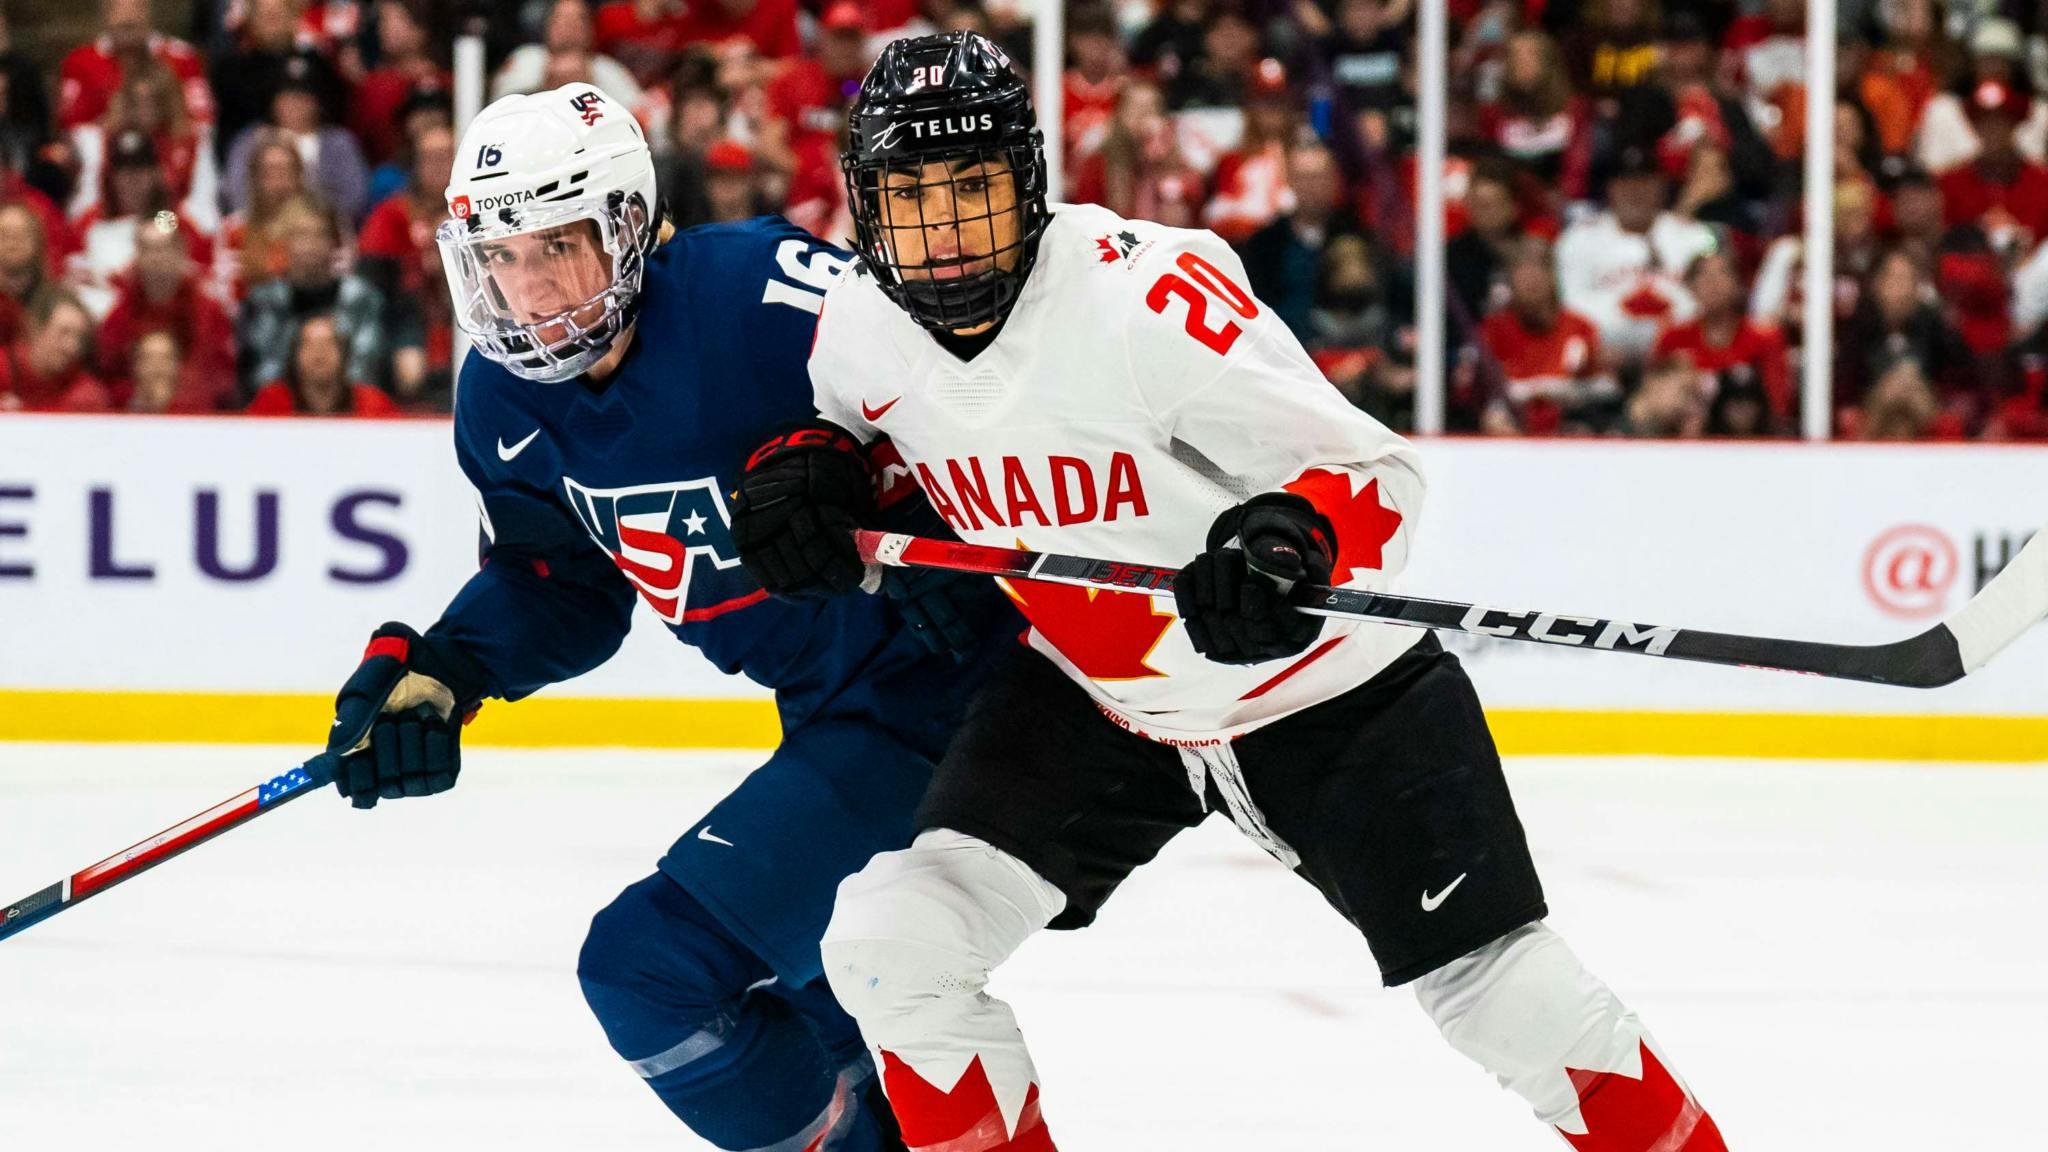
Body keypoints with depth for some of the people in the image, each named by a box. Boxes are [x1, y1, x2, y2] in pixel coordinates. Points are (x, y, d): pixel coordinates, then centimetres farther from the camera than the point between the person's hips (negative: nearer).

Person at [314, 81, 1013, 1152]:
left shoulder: (759, 293, -23)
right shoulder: (505, 400, 3)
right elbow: (557, 585, 16)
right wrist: (435, 673, 0)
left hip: (944, 690, -9)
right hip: (829, 709, 9)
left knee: (650, 964, -13)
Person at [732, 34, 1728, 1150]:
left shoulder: (1150, 294, -29)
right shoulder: (859, 326, -11)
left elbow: (1371, 472, -26)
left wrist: (1293, 541, -47)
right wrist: (803, 469, -8)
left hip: (1324, 686, -5)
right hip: (1086, 695, 5)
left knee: (1507, 1001, -4)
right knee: (887, 947, -13)